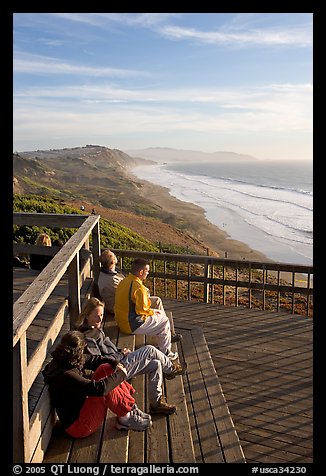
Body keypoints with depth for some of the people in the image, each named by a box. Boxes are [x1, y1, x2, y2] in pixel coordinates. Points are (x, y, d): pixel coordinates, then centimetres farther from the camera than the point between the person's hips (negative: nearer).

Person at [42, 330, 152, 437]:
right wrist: (120, 374, -22)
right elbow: (99, 388, -37)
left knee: (106, 368, -3)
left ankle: (131, 407, 1)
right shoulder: (64, 375, -32)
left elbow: (94, 359, 7)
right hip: (77, 425, -10)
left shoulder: (67, 361, -4)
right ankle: (125, 419, -6)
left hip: (82, 404, 10)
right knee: (106, 388, -28)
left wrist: (116, 364, -11)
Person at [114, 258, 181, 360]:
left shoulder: (123, 281, 4)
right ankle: (166, 352, 18)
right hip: (132, 326, -9)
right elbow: (142, 309, -23)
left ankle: (167, 338, 41)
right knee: (164, 321, 7)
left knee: (161, 313, 22)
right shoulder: (139, 287, -25)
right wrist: (153, 311, -2)